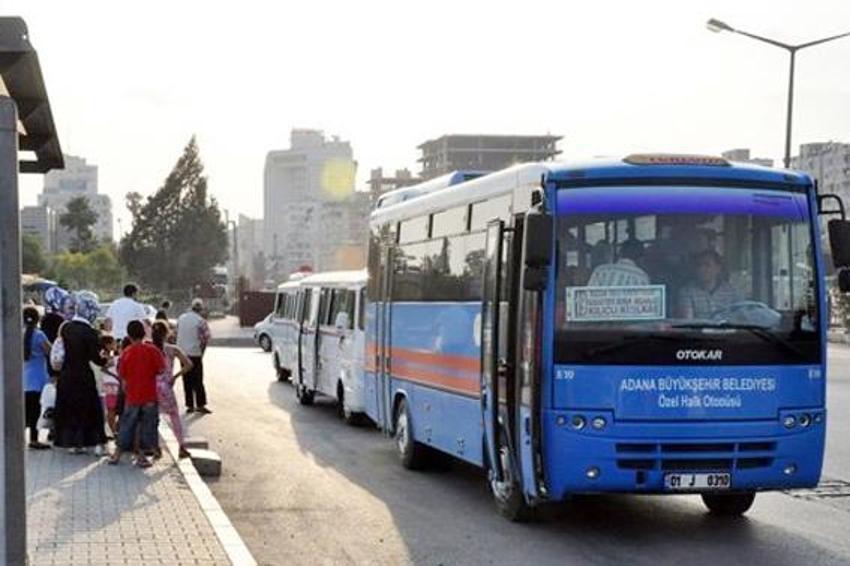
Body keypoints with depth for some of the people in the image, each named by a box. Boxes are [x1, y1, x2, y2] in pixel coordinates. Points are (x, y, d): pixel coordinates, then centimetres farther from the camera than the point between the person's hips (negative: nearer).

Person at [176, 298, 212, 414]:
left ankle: (189, 405, 9)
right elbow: (206, 338, -10)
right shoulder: (200, 321, -11)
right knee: (198, 380, 0)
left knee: (187, 380, 9)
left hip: (182, 352, 5)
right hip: (195, 353, -5)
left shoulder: (181, 318, 6)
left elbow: (177, 334, 10)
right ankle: (200, 405, -1)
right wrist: (202, 350, 5)